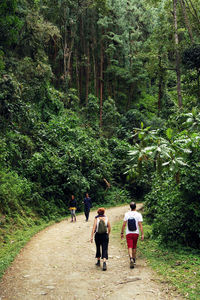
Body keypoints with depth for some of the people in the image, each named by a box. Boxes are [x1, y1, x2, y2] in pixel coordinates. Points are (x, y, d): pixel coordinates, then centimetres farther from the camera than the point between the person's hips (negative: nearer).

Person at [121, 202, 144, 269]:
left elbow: (124, 225, -2)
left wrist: (122, 233, 7)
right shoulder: (138, 214, -5)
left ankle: (131, 258, -26)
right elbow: (140, 225, -9)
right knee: (134, 247, 18)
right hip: (136, 233, 1)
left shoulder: (126, 214, -2)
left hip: (128, 233, -1)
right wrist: (142, 234, -7)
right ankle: (134, 260, 29)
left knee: (130, 247, -4)